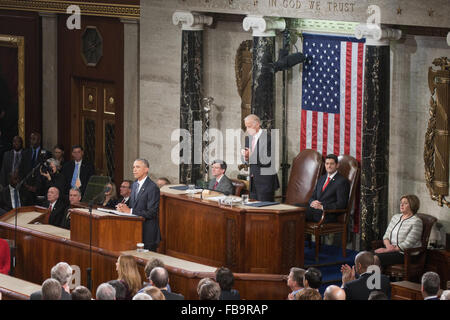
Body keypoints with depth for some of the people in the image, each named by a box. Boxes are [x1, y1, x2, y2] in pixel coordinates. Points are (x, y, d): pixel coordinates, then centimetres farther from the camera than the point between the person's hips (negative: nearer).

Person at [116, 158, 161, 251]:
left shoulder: (152, 188, -13)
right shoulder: (134, 185, 14)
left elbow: (151, 213, -18)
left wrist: (130, 211, -19)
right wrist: (123, 207, -4)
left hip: (147, 233, -7)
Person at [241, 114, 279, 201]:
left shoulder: (268, 138, -12)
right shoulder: (248, 139, 11)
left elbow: (268, 161, -19)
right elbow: (247, 162, 13)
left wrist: (252, 156, -26)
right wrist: (246, 158, -9)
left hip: (265, 182, -7)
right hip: (253, 181, 7)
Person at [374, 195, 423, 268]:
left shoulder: (416, 221, -7)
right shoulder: (395, 217, 17)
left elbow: (408, 244, -15)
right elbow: (386, 236, 16)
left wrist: (387, 250, -17)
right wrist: (388, 245, -9)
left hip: (405, 254, -7)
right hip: (391, 249, 7)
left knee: (377, 258, -29)